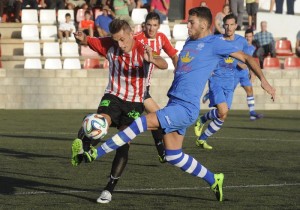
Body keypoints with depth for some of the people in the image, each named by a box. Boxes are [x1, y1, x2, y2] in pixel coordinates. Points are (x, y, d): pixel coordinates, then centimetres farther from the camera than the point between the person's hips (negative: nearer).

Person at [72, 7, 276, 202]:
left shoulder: (215, 43, -3)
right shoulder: (190, 42, 20)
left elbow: (246, 58, -1)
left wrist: (264, 81, -8)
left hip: (185, 108, -9)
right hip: (174, 104, 9)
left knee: (142, 123, -21)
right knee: (173, 156, 9)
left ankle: (96, 153, -22)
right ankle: (214, 180, 24)